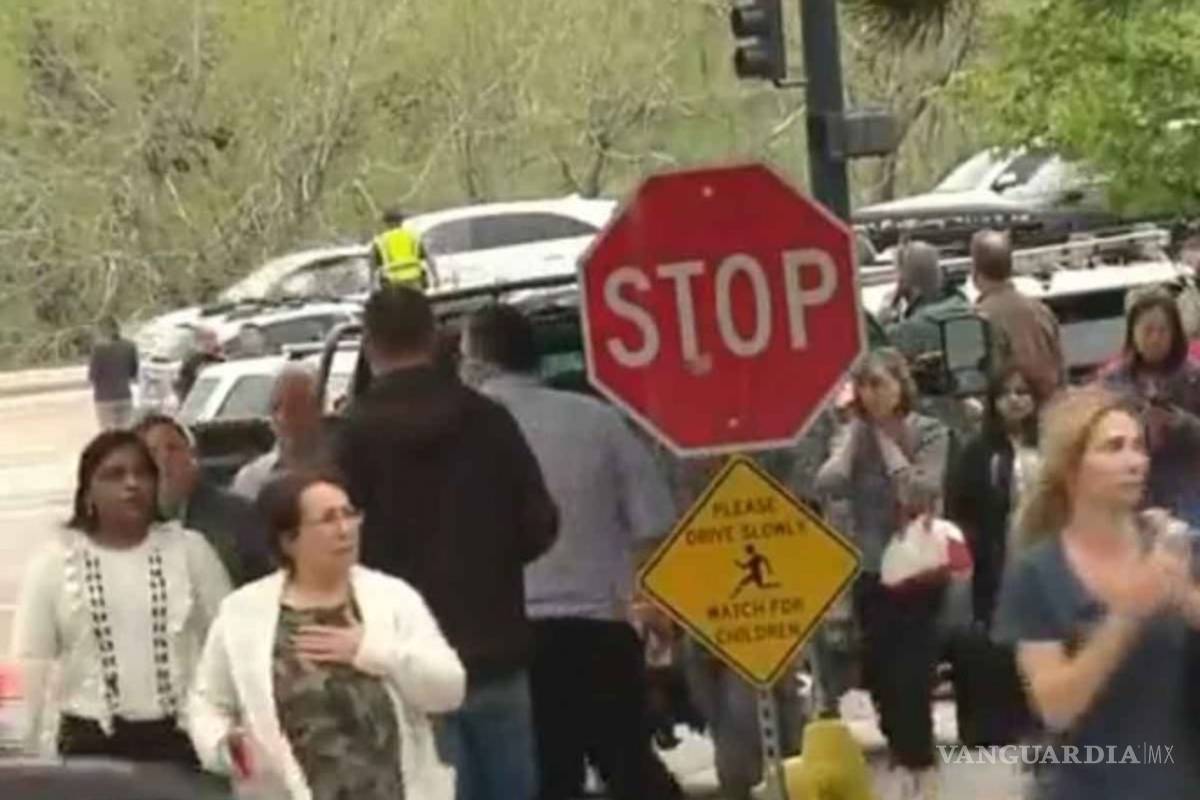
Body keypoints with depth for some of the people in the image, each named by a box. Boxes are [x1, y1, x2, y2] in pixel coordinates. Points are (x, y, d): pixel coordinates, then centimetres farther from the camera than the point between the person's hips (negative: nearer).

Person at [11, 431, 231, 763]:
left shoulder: (189, 549, 3)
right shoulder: (54, 561, 1)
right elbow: (30, 661, 1)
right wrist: (23, 752, -3)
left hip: (183, 738, 1)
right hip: (92, 741, -1)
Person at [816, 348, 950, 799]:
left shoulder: (930, 433, -5)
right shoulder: (853, 435, 4)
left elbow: (924, 490, -19)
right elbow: (828, 485, -11)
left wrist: (888, 442, -12)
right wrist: (855, 434, -9)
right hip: (869, 571, 4)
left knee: (911, 671, -8)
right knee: (879, 673, 8)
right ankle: (908, 758, 23)